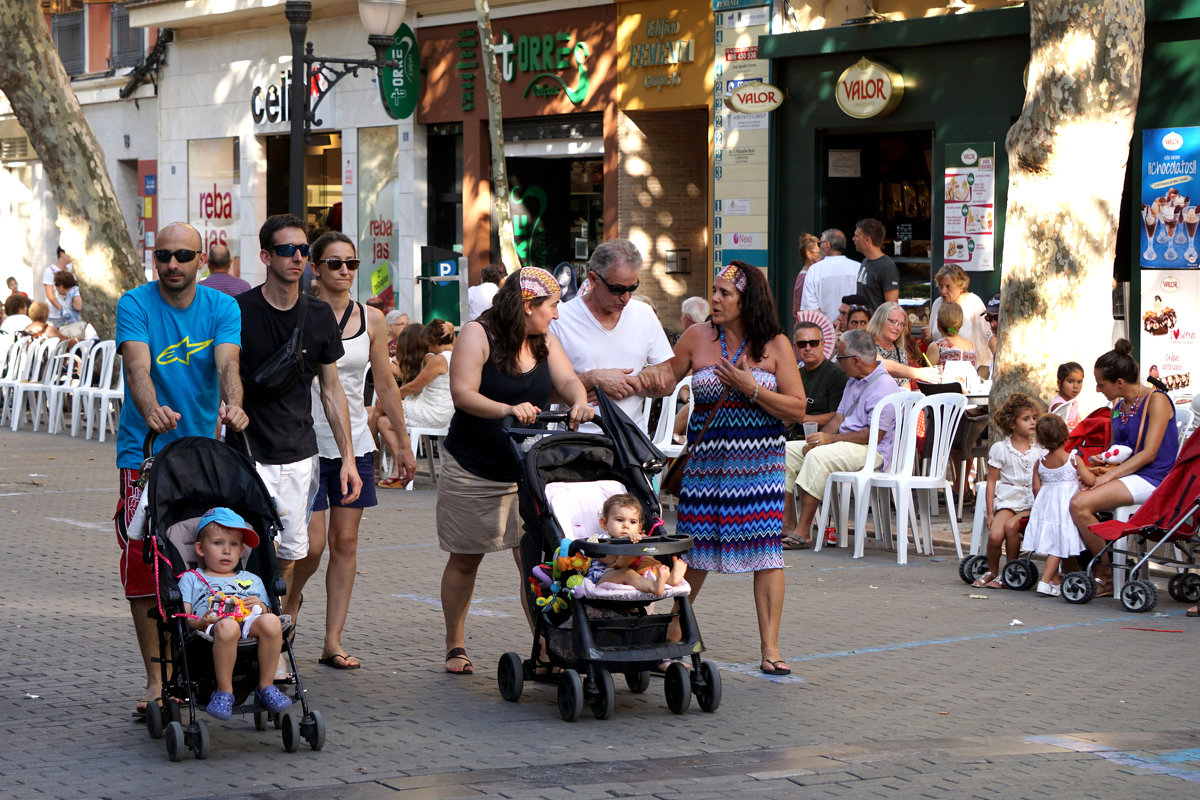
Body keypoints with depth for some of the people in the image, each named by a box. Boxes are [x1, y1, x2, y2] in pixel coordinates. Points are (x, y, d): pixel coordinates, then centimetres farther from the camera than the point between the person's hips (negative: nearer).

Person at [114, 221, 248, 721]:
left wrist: (233, 404, -38)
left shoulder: (221, 308, 1)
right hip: (144, 454, -2)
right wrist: (153, 411, -42)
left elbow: (227, 364, -15)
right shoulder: (135, 305, -5)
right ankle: (156, 678, 2)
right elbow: (137, 365, -21)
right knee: (143, 567, -5)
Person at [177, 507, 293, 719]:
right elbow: (182, 617, 11)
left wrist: (261, 607, 2)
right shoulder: (191, 579, 25)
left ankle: (266, 687, -25)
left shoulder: (252, 581, 35)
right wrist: (199, 623, -11)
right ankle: (224, 692, -32)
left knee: (271, 622, -34)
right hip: (211, 630, -3)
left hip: (250, 627, 3)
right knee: (227, 626, -42)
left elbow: (266, 612, 26)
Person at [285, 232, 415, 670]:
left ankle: (333, 642, 10)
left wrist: (403, 442, 14)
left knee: (346, 541, 4)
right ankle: (289, 601, 23)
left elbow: (386, 385, 14)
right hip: (308, 442, -4)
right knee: (312, 543, -9)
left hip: (355, 443, 4)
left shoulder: (371, 319, 7)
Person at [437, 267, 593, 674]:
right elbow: (462, 393, -20)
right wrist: (507, 410, -36)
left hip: (527, 470, 4)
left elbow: (567, 380, -4)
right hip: (471, 470, -4)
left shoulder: (546, 341, 7)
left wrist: (578, 403, -28)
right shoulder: (478, 334, -10)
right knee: (465, 559, 8)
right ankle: (455, 646, 21)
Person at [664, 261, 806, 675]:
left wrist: (751, 388, -15)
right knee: (695, 549, 4)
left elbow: (797, 410, -4)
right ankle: (674, 633, 24)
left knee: (766, 549, -8)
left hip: (759, 459, -1)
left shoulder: (775, 345, -2)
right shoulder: (697, 337, 3)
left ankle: (770, 648, -3)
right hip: (707, 456, 1)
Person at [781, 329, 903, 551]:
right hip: (843, 442, 10)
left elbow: (875, 435, -21)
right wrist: (818, 438, -2)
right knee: (787, 450, -1)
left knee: (818, 457, -34)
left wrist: (833, 438, -20)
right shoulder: (853, 381, 17)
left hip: (872, 452, -10)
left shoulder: (884, 387, -15)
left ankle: (802, 532, -34)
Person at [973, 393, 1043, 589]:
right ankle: (992, 571, 5)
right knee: (995, 535, -25)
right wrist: (990, 512, 0)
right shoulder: (1000, 449, 5)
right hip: (1007, 499, 0)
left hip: (1032, 502, 0)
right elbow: (991, 481, 6)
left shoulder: (1040, 449, 10)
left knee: (1011, 525, -30)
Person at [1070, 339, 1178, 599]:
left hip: (1150, 479, -8)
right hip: (1126, 475, 8)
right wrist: (1101, 460, 3)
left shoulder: (1156, 400, -8)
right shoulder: (1118, 407, 17)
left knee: (1080, 505, -27)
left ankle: (1107, 577, -16)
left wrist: (1110, 475, -20)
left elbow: (1149, 453, -15)